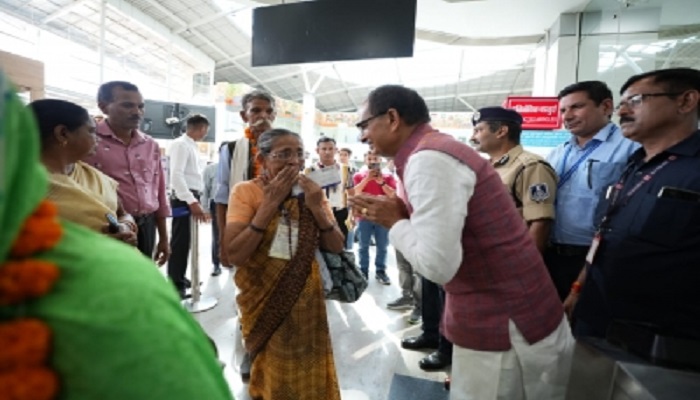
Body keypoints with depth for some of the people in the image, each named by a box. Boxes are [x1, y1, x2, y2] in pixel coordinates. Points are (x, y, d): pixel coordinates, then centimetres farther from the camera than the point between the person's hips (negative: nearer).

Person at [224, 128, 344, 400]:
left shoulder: (310, 192, -1)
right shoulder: (245, 192, -12)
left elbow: (337, 248, -3)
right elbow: (235, 255, -22)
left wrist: (317, 208, -18)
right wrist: (270, 204, -25)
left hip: (306, 300, 3)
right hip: (264, 302, -3)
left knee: (309, 375, 16)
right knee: (272, 375, 13)